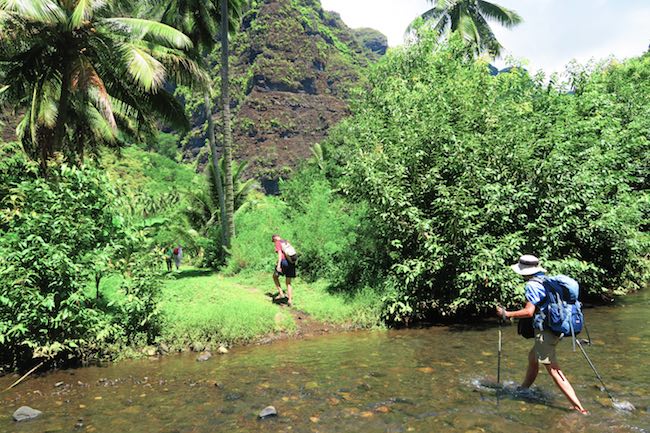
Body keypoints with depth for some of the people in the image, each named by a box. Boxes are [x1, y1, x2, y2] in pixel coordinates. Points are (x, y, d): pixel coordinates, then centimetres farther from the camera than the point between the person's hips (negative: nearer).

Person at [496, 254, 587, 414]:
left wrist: (506, 314, -14)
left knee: (554, 370, -6)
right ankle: (523, 389, 41)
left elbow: (529, 311, -23)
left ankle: (578, 408, -7)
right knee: (532, 357, 25)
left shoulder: (532, 285, -16)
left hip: (545, 332, -10)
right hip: (556, 328, 10)